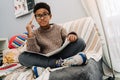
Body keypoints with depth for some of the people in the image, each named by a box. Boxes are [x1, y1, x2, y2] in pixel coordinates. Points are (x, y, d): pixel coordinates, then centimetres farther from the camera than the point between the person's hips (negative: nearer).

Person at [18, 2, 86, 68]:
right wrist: (30, 35, -16)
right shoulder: (35, 33, 6)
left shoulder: (59, 28, 11)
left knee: (80, 42, -17)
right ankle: (59, 63, -32)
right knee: (23, 57, -26)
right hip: (45, 60, -1)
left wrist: (72, 35, -15)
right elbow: (33, 53, -7)